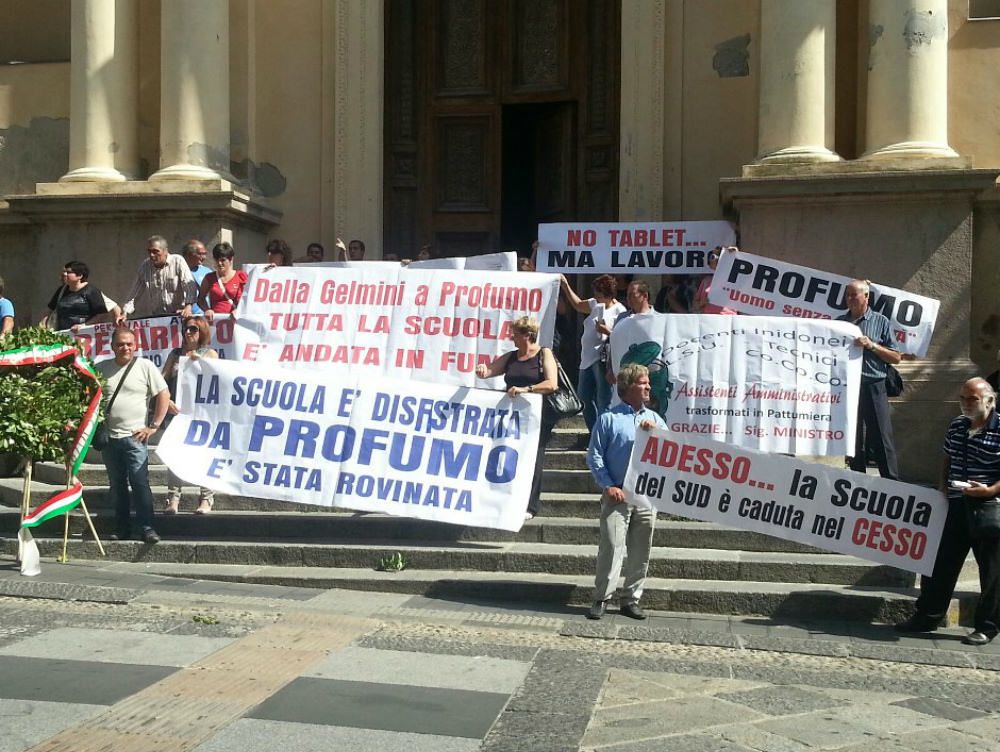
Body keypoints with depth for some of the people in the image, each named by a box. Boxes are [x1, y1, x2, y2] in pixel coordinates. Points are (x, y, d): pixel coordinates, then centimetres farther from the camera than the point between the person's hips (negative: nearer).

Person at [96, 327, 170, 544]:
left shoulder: (145, 366, -1)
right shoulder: (101, 368, 9)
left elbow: (164, 395, -1)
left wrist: (154, 426, -5)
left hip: (135, 437, -4)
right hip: (109, 437, 4)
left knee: (140, 483, -9)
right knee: (117, 486, 10)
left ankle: (147, 529, -6)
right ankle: (122, 529, 17)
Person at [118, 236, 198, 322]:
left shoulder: (178, 261, -3)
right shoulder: (144, 266, 10)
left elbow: (189, 285, -13)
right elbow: (134, 292, 13)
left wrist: (188, 306, -29)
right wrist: (125, 313, 3)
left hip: (177, 315, -3)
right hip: (154, 317, 3)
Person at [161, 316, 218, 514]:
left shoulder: (210, 354, 10)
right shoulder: (175, 354, 15)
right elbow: (163, 380, 7)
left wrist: (199, 361, -12)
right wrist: (167, 401, -8)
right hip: (177, 411, 2)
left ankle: (206, 498, 1)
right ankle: (173, 498, 2)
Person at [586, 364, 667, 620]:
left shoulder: (654, 419, 14)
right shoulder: (609, 418, 1)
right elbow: (594, 456, -1)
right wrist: (608, 486, -9)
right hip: (617, 495, -4)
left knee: (641, 551, 7)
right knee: (611, 547, -9)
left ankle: (631, 599, 17)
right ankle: (601, 599, 0)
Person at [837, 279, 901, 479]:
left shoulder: (880, 322, 4)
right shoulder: (840, 322, 12)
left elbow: (895, 358, 2)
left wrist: (872, 345, -11)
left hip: (873, 389, -3)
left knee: (882, 441, -5)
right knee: (853, 442, 8)